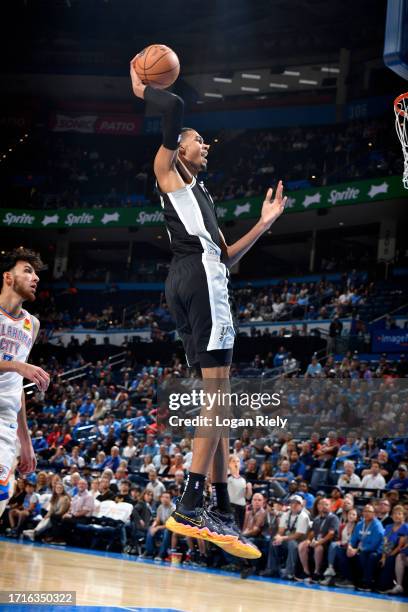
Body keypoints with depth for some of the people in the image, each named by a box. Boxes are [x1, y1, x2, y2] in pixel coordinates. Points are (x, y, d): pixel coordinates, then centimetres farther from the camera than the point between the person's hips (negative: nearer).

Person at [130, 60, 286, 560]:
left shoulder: (201, 198, 33)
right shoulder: (168, 169, 9)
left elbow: (226, 257, 31)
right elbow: (174, 107, -8)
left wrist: (264, 223, 27)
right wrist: (142, 90, 8)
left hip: (202, 281, 10)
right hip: (197, 277, -10)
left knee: (215, 397, 7)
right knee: (217, 393, -18)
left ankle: (222, 513, 6)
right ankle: (190, 506, -26)